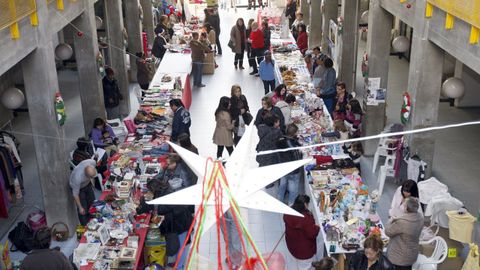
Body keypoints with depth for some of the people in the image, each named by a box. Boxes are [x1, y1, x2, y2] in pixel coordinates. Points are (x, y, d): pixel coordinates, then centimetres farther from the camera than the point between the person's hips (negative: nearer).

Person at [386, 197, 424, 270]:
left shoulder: (402, 222, -35)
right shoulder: (420, 217, -9)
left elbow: (388, 232, -19)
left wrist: (391, 221, -1)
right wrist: (397, 220, -4)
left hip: (399, 257, -7)